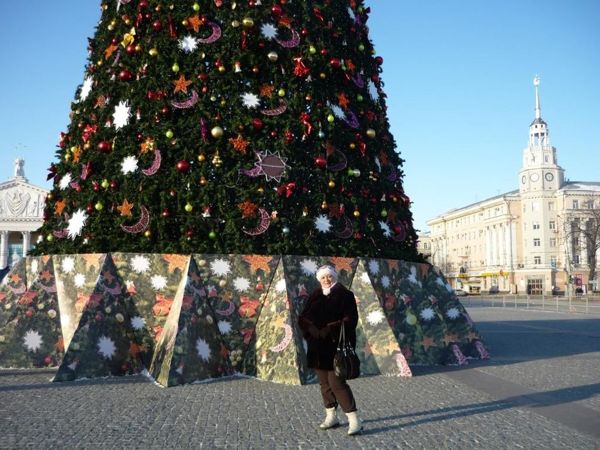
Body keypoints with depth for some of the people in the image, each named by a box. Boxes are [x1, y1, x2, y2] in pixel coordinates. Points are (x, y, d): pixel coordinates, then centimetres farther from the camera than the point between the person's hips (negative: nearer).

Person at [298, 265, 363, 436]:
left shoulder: (344, 295, -3)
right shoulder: (315, 296, 11)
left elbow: (350, 319, -11)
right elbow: (303, 318, 8)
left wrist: (330, 331, -20)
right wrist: (313, 329, -12)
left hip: (336, 346, -6)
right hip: (318, 347, 6)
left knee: (336, 382, -12)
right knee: (324, 382, 11)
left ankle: (354, 420, -6)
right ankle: (331, 417, 24)